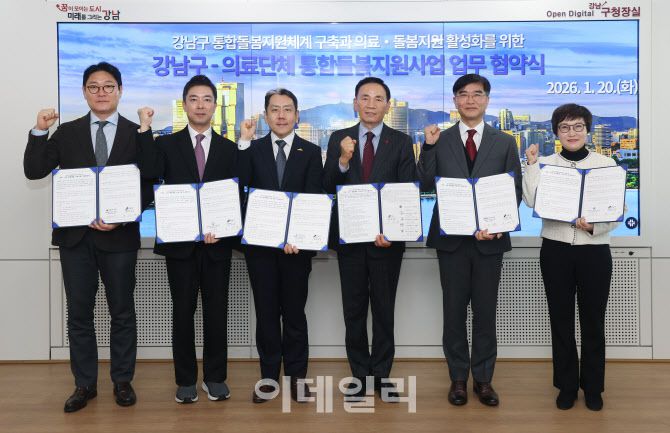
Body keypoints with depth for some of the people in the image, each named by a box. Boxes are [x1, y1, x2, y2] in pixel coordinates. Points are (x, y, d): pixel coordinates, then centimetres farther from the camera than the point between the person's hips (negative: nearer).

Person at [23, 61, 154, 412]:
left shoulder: (137, 134, 2)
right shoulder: (67, 132, 7)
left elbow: (147, 188, -1)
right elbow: (34, 172, 2)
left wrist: (121, 218, -15)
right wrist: (39, 132, -10)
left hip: (119, 236, -2)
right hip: (75, 235, 2)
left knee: (122, 312, 8)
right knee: (79, 313, 9)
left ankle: (122, 381, 23)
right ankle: (85, 384, 23)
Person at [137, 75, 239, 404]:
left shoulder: (229, 149, 7)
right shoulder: (166, 144, 5)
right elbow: (150, 173, -16)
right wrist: (145, 128, -16)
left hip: (217, 242, 1)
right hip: (180, 241, -1)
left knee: (216, 311, 8)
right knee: (183, 311, 7)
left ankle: (215, 377, 21)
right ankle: (185, 380, 19)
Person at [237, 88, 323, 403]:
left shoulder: (311, 152, 2)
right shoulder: (253, 150, 5)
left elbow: (313, 200, -5)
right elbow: (239, 186, -10)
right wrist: (243, 144, -14)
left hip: (296, 243, -1)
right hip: (260, 243, 1)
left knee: (294, 311, 9)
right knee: (266, 311, 9)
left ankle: (296, 375, 22)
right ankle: (269, 375, 22)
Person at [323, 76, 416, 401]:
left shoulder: (401, 142, -1)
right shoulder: (339, 139, 3)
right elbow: (327, 189, -2)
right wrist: (342, 160, -19)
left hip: (386, 238, -1)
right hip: (349, 237, 1)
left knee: (384, 310, 10)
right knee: (354, 311, 10)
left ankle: (382, 376, 25)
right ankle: (360, 375, 25)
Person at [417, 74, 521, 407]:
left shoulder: (505, 143, 6)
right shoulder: (439, 141, 5)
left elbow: (515, 191, 3)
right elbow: (426, 186, -2)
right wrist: (429, 147, -13)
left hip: (489, 237, 0)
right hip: (451, 238, 0)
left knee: (485, 312, 8)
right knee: (454, 311, 8)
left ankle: (483, 379, 22)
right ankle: (458, 377, 22)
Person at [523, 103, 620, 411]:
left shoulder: (606, 164, 2)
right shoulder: (545, 163, 3)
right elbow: (532, 202, -11)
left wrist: (594, 226, -19)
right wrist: (531, 165, -13)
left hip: (594, 251, 0)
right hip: (555, 250, 1)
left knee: (593, 321, 8)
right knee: (561, 319, 9)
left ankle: (593, 387, 25)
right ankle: (567, 386, 24)